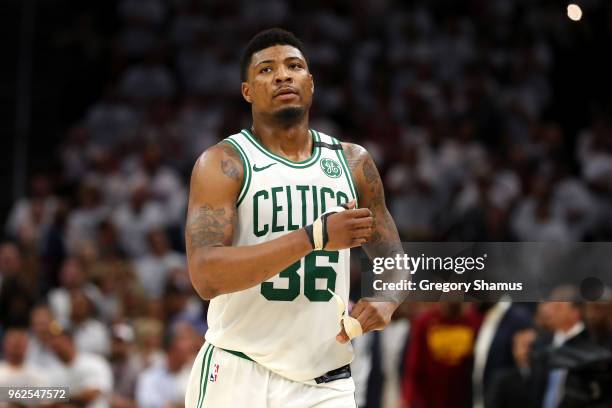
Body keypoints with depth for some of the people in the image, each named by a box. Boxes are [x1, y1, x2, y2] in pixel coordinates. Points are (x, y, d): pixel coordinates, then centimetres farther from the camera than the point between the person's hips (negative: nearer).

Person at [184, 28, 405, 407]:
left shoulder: (353, 162, 9)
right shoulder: (223, 163, -5)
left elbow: (393, 260, 17)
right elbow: (207, 276, -18)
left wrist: (385, 302, -7)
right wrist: (315, 237, -24)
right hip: (239, 375, -3)